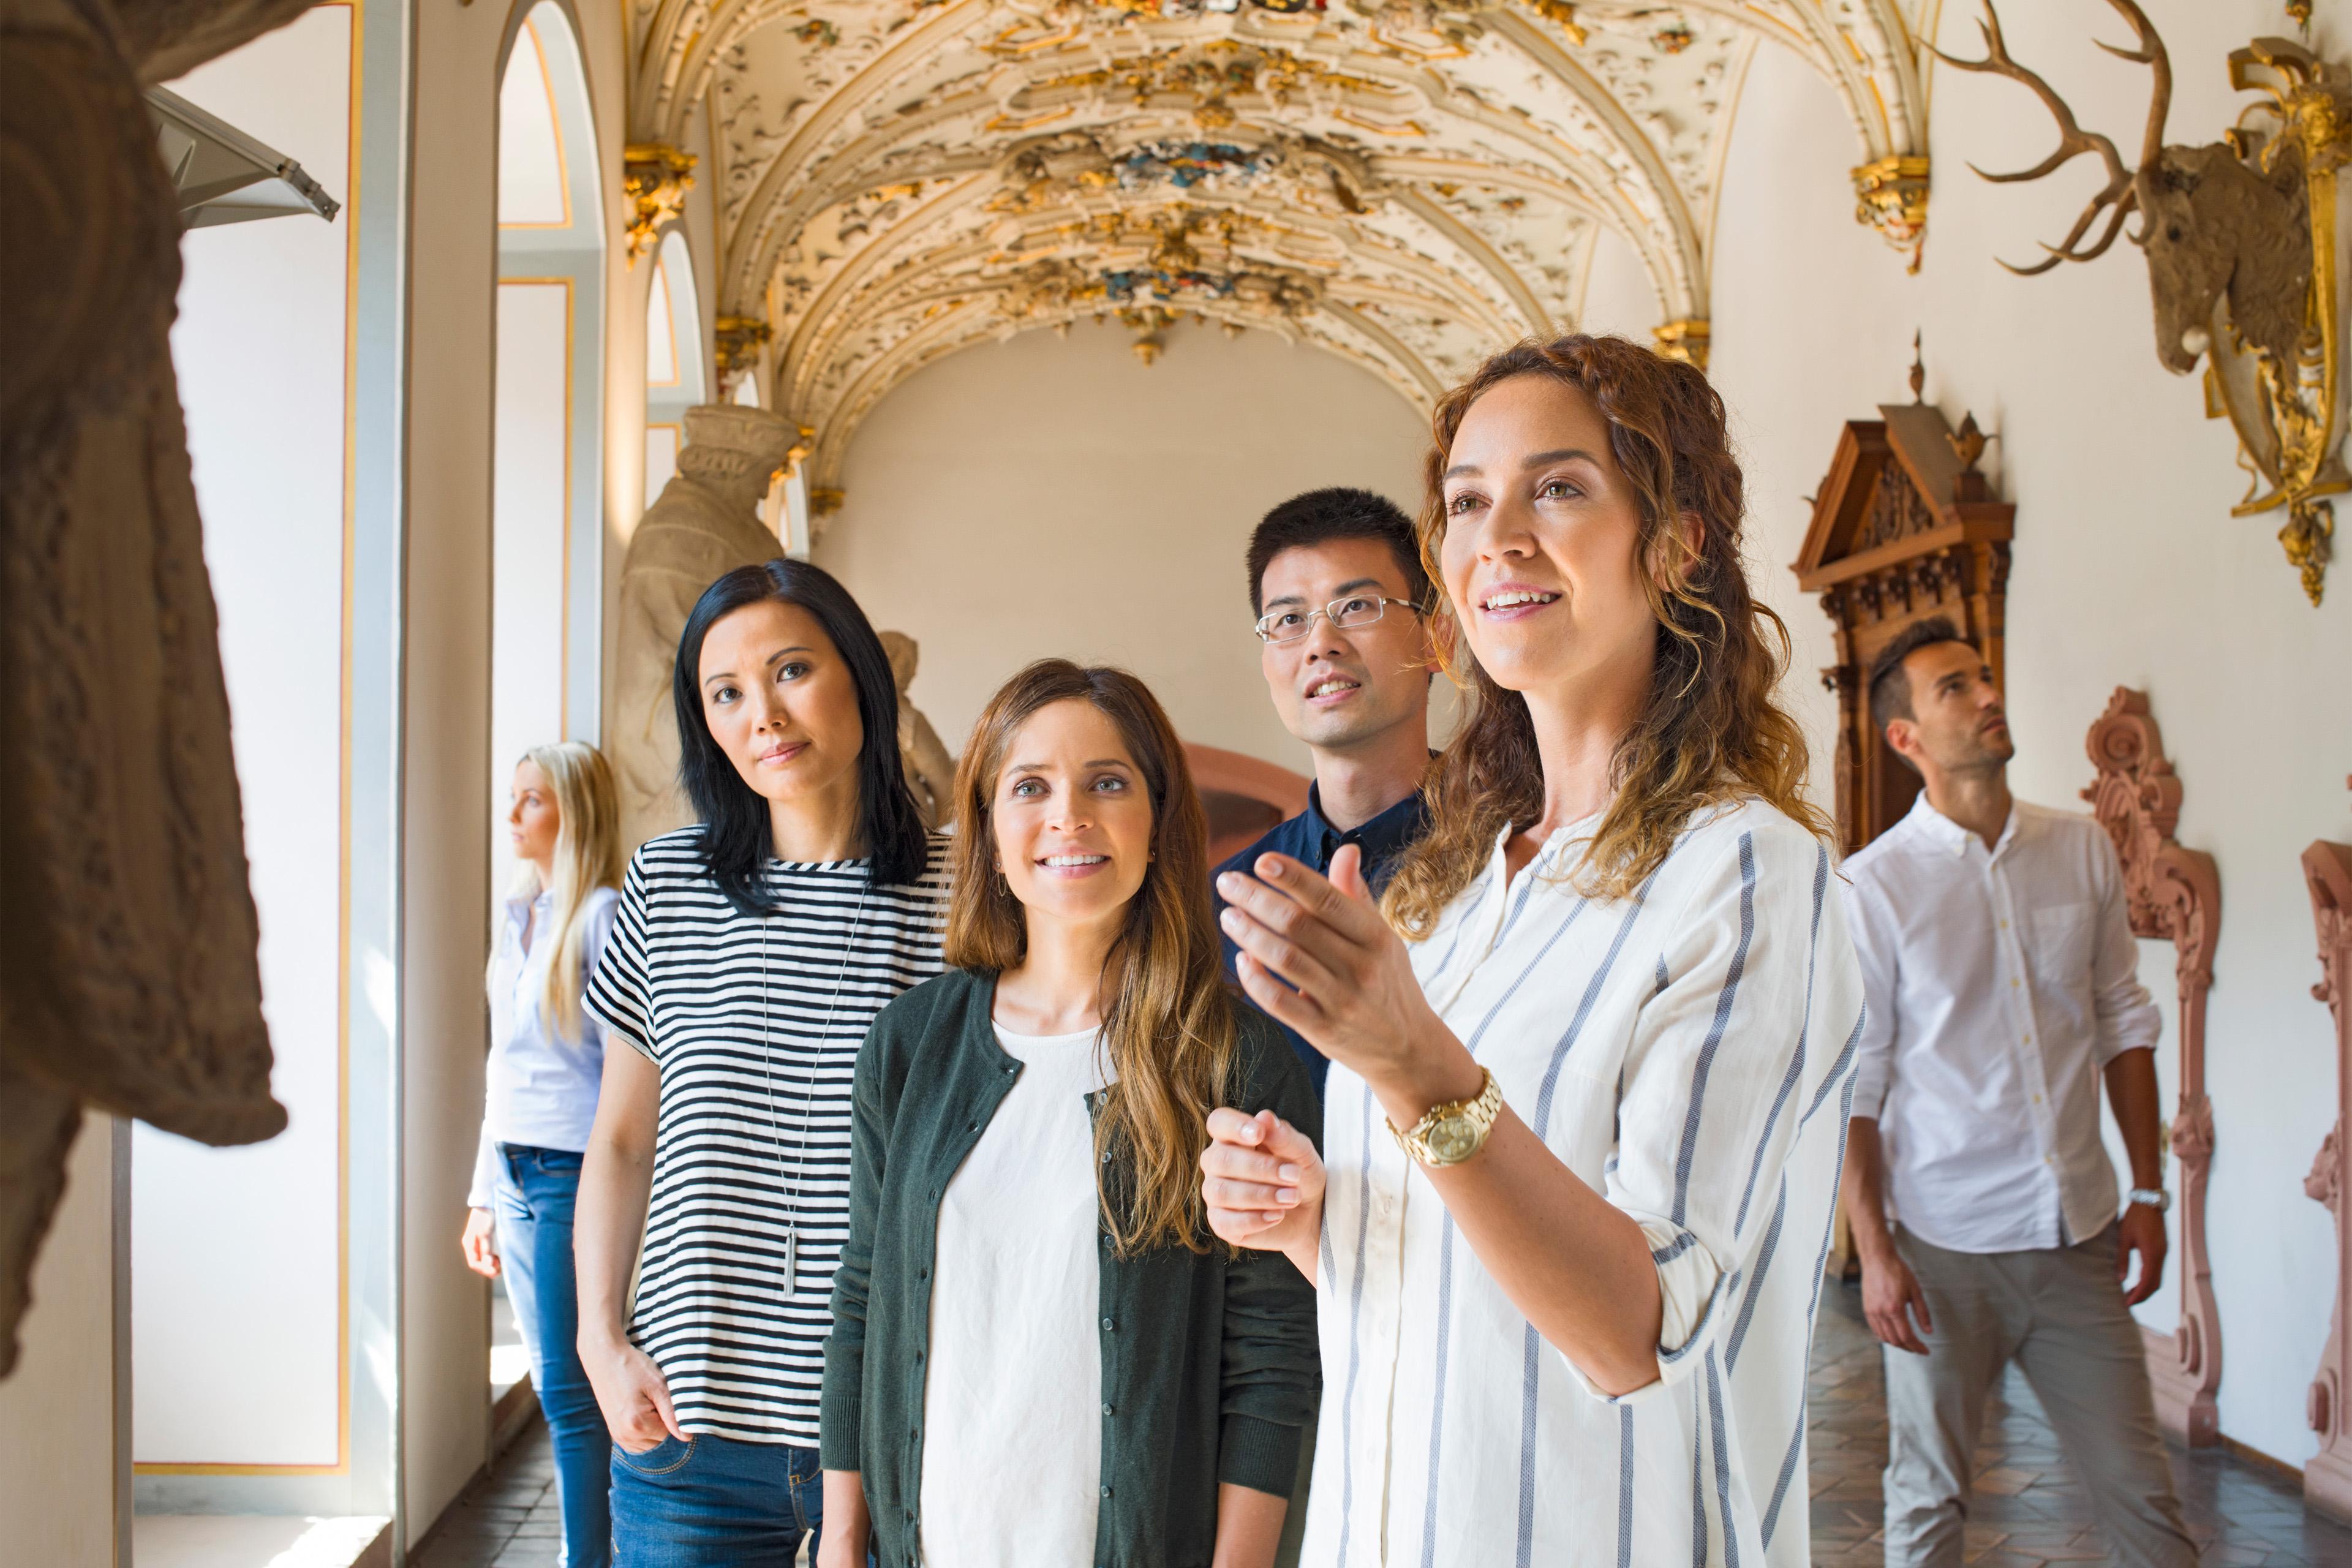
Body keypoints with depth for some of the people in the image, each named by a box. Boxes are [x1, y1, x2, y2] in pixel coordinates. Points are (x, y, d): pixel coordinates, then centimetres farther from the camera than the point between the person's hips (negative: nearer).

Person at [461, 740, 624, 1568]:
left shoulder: (602, 914, -9)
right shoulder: (517, 916, 14)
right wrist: (484, 1193, 19)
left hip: (575, 1173, -8)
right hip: (517, 1173, 8)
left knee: (569, 1390, -6)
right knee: (555, 1384, 12)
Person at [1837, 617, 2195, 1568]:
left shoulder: (2083, 851, 5)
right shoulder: (1872, 885, -8)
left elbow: (2124, 1023, 11)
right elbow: (1850, 1084, -7)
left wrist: (2148, 1190, 8)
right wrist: (1873, 1251, -10)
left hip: (2080, 1237, 3)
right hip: (1946, 1246, -3)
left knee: (2140, 1490, 8)